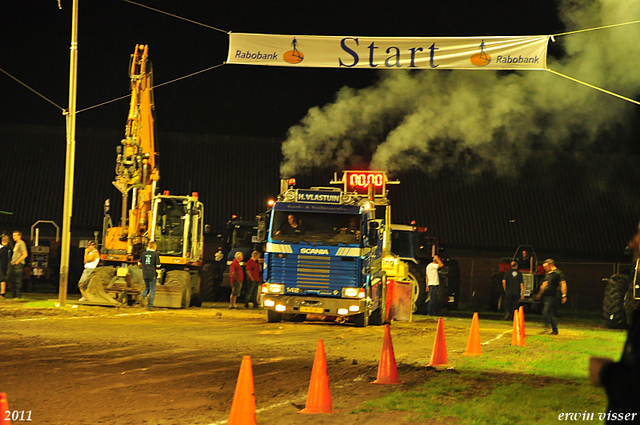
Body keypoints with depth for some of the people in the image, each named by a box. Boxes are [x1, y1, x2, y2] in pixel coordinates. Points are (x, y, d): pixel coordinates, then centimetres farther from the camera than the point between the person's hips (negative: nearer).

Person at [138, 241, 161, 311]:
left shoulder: (144, 253, 4)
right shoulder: (156, 254, -9)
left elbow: (139, 264, 7)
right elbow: (158, 266, -12)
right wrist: (159, 265, 11)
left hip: (145, 274, 4)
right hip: (152, 275, -4)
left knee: (147, 288, 20)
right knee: (152, 290, 4)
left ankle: (142, 296, -10)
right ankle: (150, 306, 2)